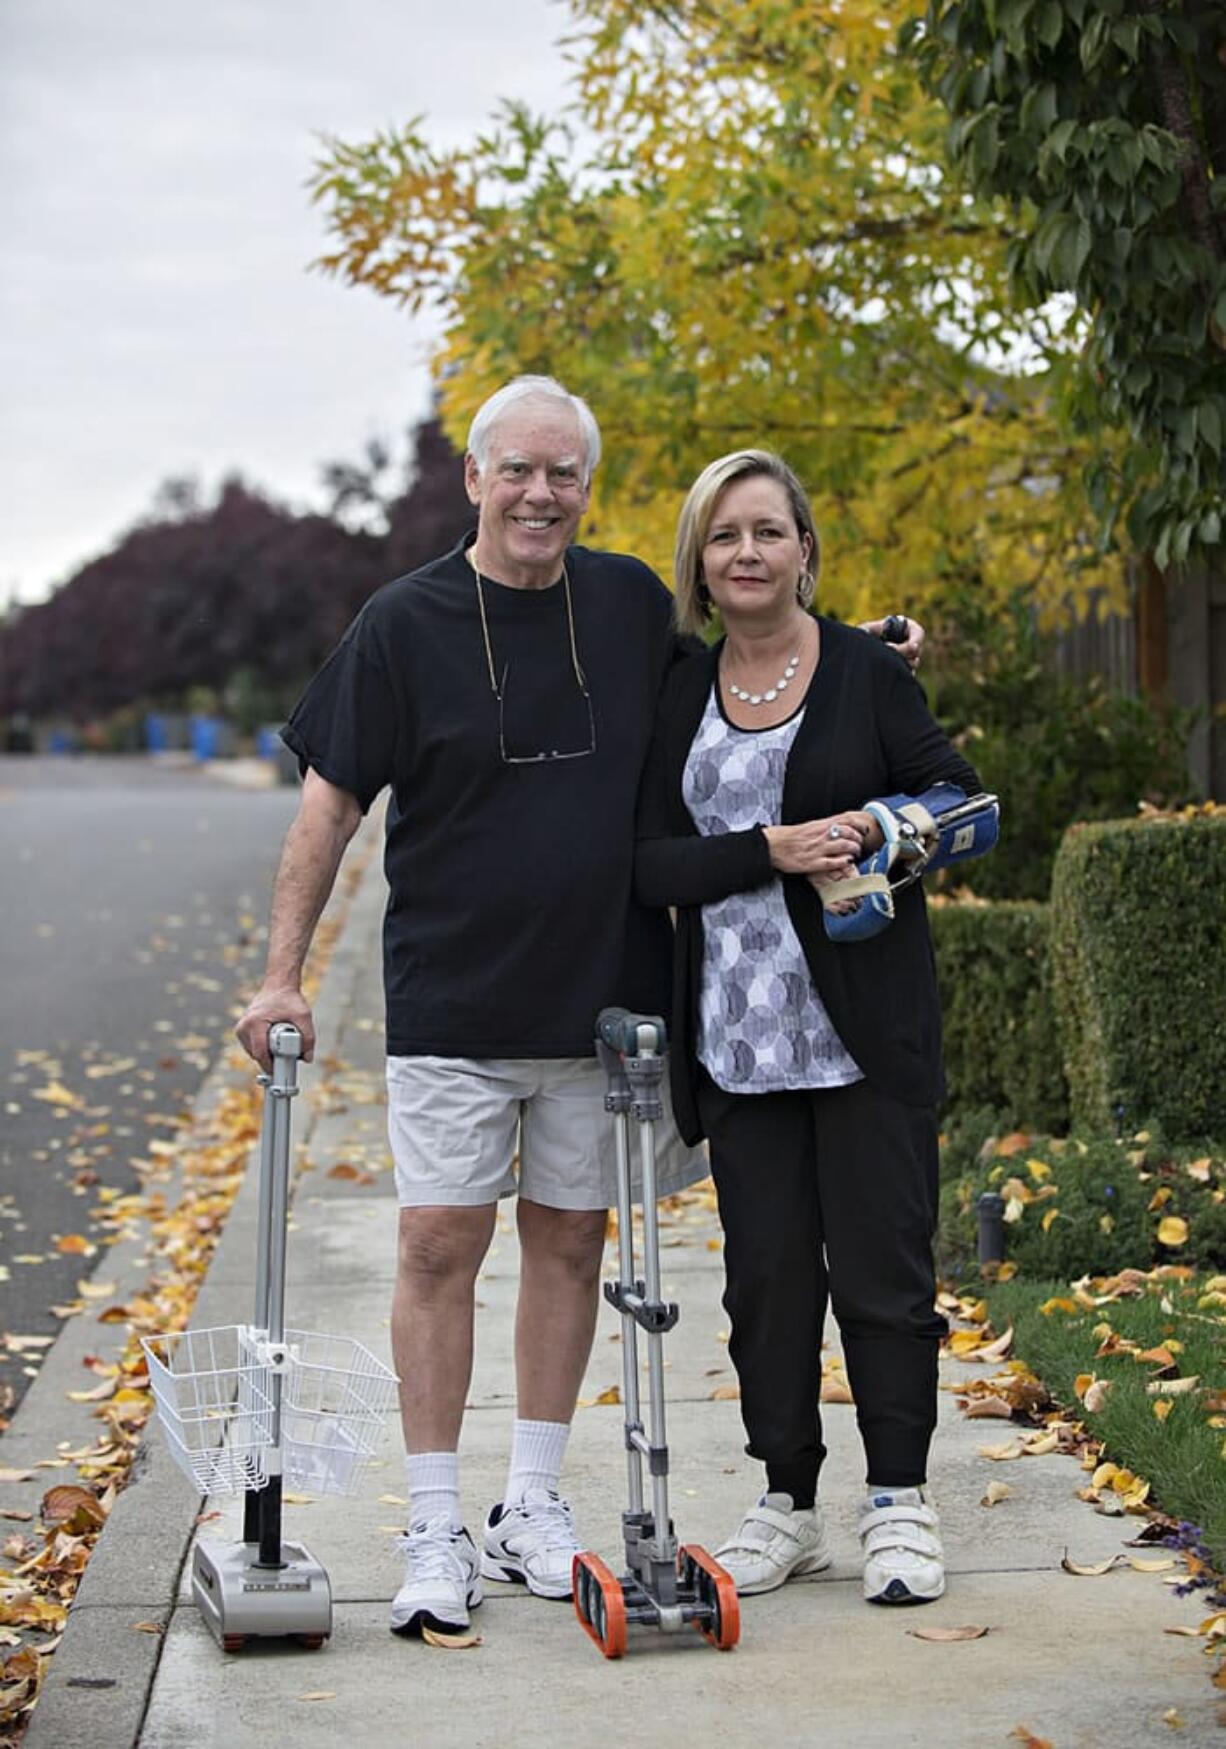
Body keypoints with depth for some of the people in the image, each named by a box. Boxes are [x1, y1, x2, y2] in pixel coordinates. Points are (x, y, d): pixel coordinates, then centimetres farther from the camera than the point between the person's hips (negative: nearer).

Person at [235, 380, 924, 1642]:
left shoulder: (633, 604, 5)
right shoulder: (405, 623, -4)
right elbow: (332, 802, -2)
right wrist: (282, 976, -7)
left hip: (603, 996, 3)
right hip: (451, 1003, -3)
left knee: (570, 1243, 9)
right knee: (440, 1246, -3)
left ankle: (533, 1510, 21)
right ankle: (435, 1533, 7)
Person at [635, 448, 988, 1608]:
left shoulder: (869, 674, 0)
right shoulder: (678, 697, 8)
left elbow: (960, 799, 2)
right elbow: (649, 862, 0)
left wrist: (872, 832, -17)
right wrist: (771, 851, -15)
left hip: (866, 1029, -3)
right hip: (738, 1035, 3)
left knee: (881, 1264, 0)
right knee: (767, 1275, 8)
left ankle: (899, 1504, 12)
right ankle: (788, 1506, 20)